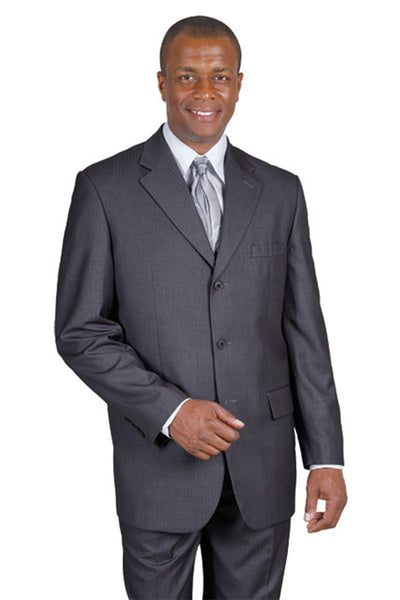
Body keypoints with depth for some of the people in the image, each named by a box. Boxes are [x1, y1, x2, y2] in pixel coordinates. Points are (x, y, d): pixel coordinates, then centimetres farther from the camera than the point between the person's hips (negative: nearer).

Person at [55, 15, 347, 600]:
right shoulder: (106, 188, -3)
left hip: (263, 464, 3)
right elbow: (80, 331, -5)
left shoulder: (280, 192, 6)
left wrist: (326, 458, 1)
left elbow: (305, 331, 5)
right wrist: (170, 410, -16)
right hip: (159, 460, -2)